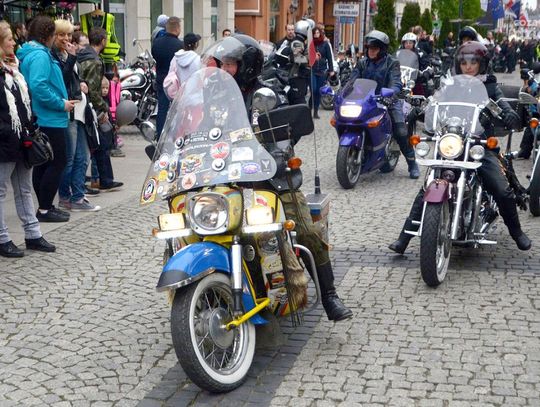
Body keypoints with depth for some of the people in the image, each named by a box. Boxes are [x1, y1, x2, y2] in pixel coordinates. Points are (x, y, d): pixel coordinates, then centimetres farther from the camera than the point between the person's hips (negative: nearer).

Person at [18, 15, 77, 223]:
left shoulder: (28, 53, 15)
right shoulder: (40, 55, -16)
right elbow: (38, 87, -27)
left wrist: (63, 101, 15)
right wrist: (61, 104, -17)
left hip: (39, 119, 10)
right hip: (50, 119, -10)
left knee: (42, 164, 13)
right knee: (57, 163, -4)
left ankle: (45, 206, 21)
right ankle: (45, 209, 0)